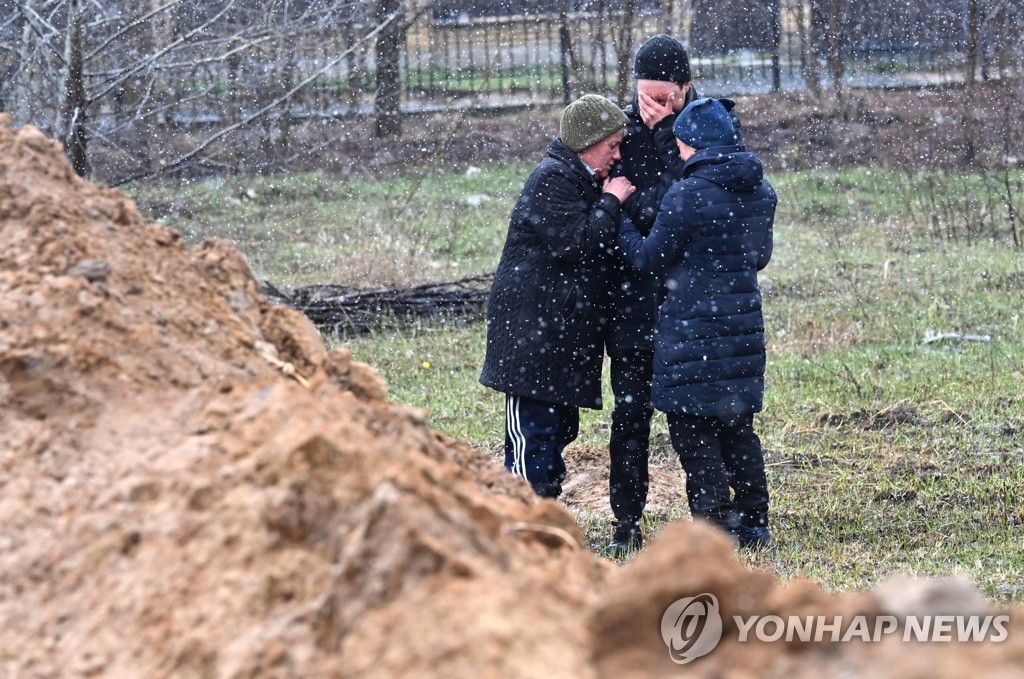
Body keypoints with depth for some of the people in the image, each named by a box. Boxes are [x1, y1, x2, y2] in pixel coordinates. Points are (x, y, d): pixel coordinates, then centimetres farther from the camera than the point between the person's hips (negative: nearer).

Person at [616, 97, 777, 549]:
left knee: (692, 431, 1)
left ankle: (715, 530, 0)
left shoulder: (686, 196, -17)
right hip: (744, 324, 7)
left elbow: (650, 259, -7)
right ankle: (753, 524, 21)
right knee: (737, 427, 17)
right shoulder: (762, 193, 5)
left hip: (694, 329, -7)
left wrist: (618, 220, 7)